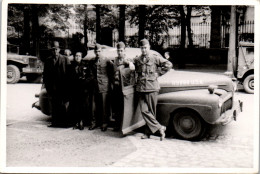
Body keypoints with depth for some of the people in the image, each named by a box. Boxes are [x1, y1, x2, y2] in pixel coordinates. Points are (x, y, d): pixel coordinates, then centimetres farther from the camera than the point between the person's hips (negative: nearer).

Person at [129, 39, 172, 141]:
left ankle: (148, 132, 12)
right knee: (144, 111, -3)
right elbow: (131, 64, 30)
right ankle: (160, 128, 5)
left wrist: (158, 74, -3)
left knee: (151, 111, 1)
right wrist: (130, 64, 6)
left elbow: (168, 65, -2)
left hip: (151, 88, -4)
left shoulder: (155, 58, 1)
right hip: (140, 89, 4)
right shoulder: (137, 60, 13)